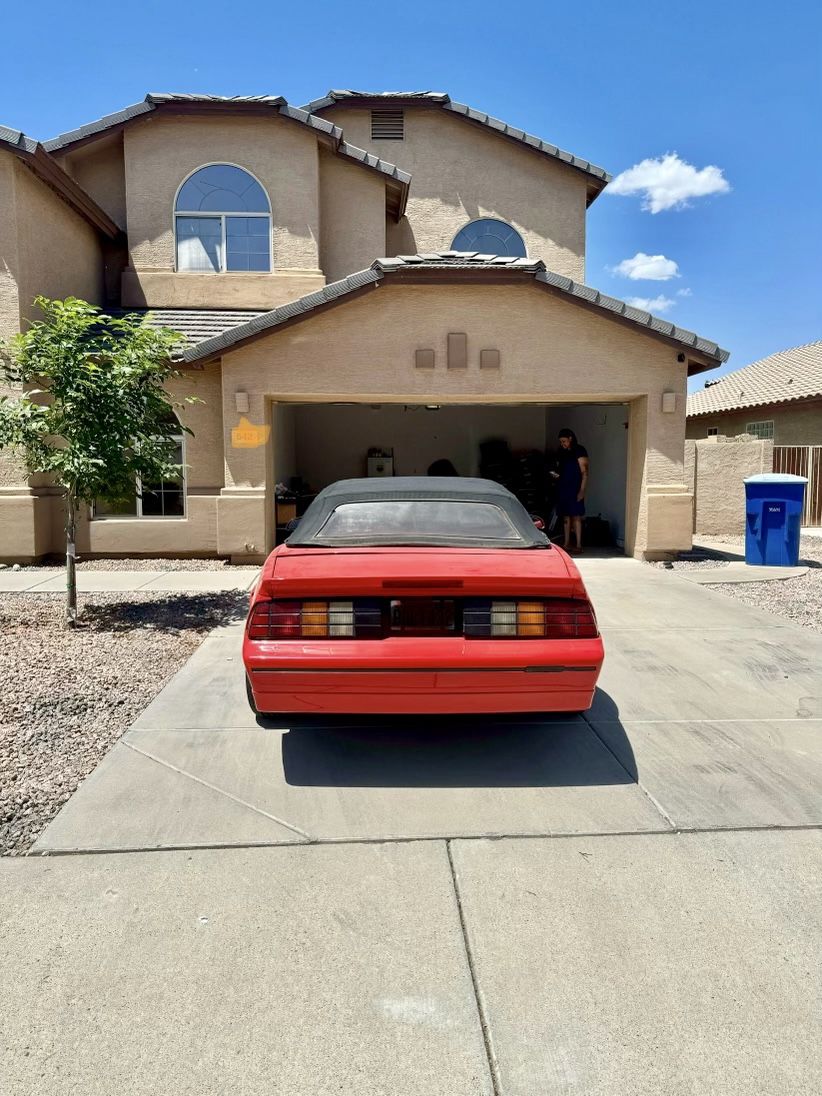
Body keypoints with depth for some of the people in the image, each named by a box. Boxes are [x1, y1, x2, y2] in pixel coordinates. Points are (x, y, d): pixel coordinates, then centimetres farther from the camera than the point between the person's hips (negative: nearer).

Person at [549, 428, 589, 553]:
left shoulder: (579, 451, -6)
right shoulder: (562, 453, 14)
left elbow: (584, 472, -9)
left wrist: (582, 491, -16)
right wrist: (556, 475, 2)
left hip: (575, 489, -6)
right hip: (562, 488, 6)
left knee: (576, 517, -7)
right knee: (565, 517, 8)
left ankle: (578, 545, -5)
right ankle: (566, 543, 13)